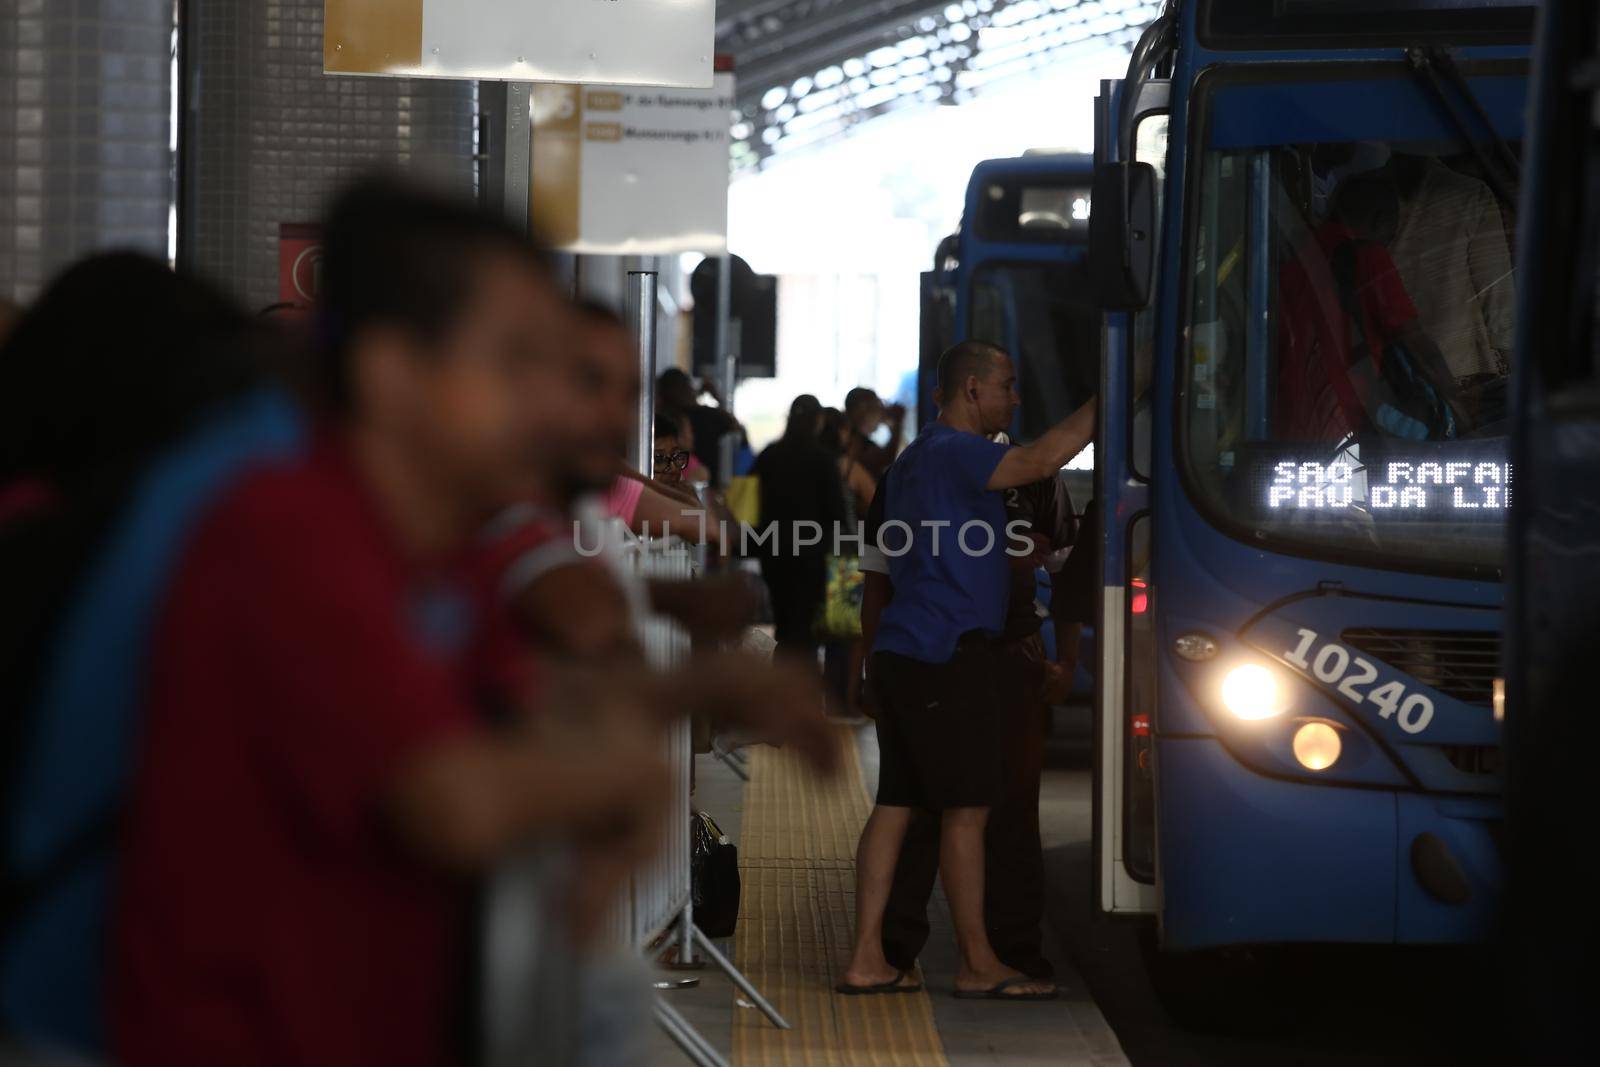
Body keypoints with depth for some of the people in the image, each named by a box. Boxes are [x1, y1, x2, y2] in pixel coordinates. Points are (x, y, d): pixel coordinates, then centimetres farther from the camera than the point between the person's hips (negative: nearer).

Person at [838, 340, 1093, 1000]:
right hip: (947, 654, -10)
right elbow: (1039, 462, -24)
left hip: (903, 650, 10)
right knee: (967, 808, -5)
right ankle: (978, 965, 0)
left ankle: (866, 960, 5)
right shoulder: (953, 451, -10)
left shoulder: (916, 460, 23)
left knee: (895, 803, 7)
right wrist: (1104, 405, -17)